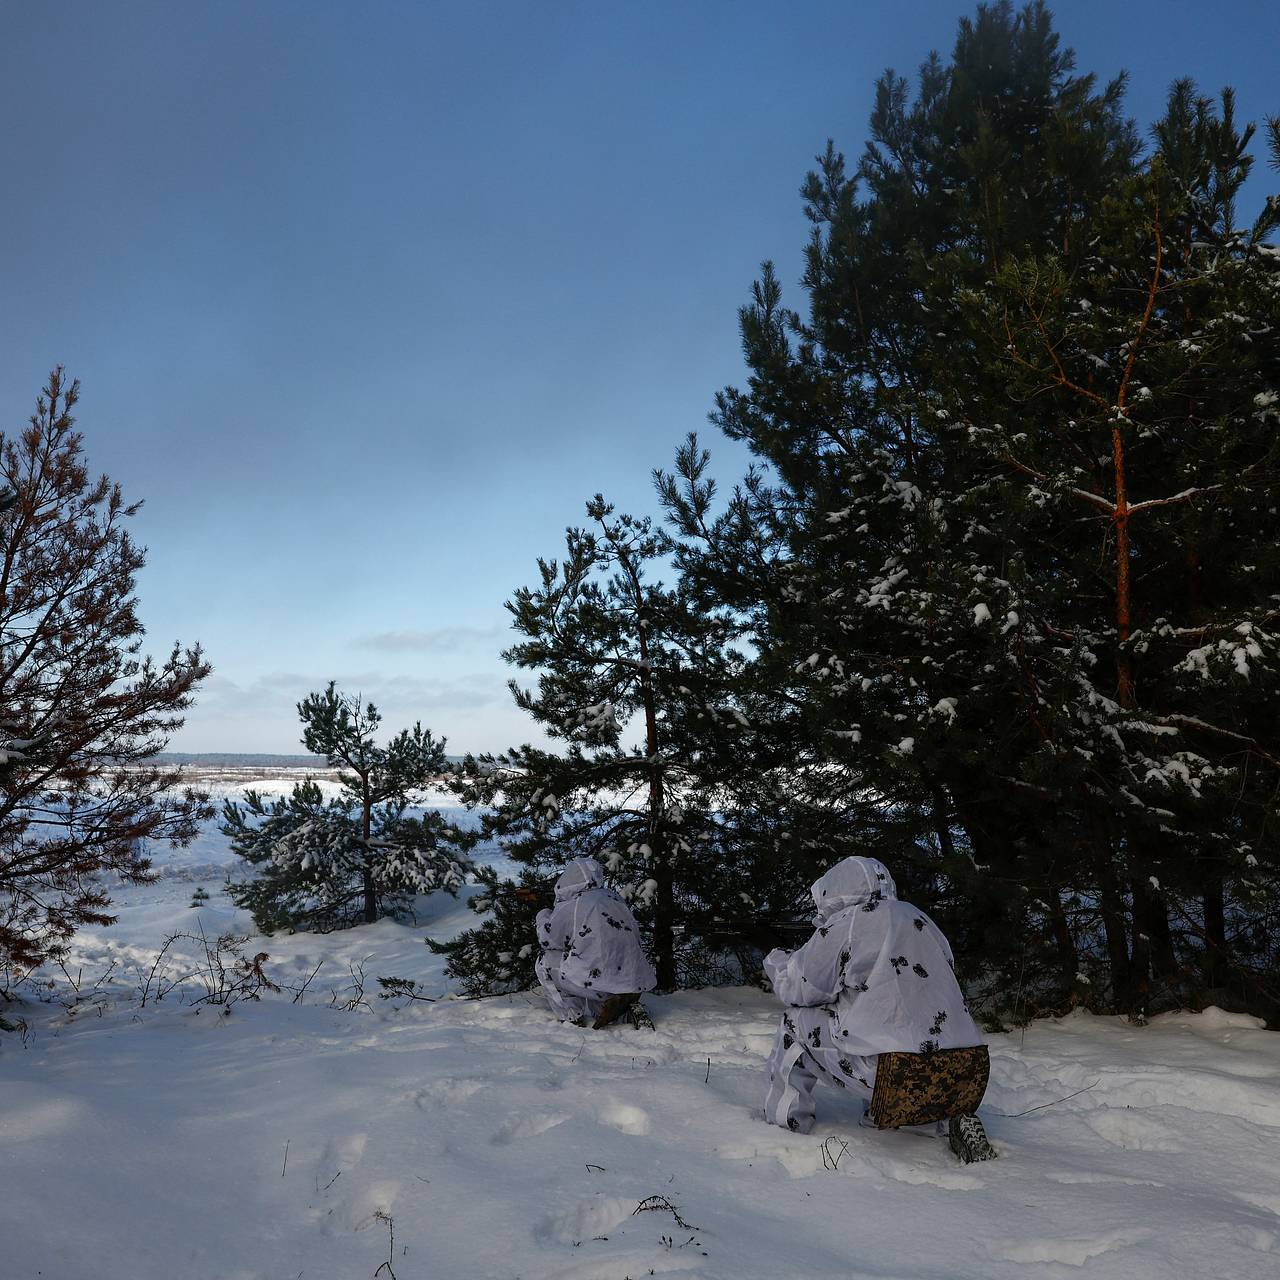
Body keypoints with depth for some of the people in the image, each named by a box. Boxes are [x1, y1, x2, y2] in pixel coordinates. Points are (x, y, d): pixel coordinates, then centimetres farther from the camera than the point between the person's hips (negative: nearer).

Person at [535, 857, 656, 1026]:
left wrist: (544, 916, 23)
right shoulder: (613, 897, 14)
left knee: (545, 962, 10)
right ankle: (630, 1007, 16)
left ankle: (572, 1017, 7)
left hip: (601, 984, -7)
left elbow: (546, 939, 2)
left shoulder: (571, 906, -6)